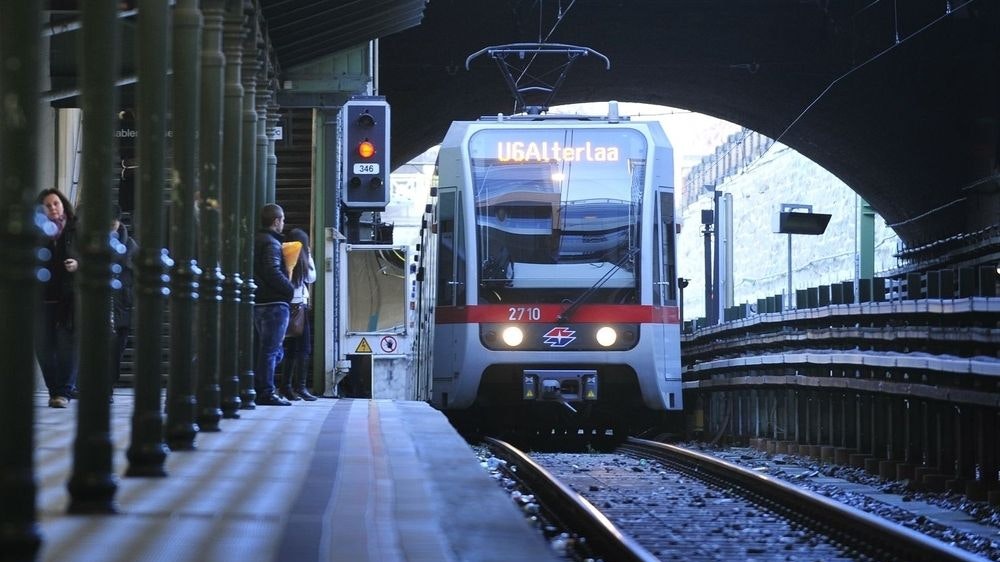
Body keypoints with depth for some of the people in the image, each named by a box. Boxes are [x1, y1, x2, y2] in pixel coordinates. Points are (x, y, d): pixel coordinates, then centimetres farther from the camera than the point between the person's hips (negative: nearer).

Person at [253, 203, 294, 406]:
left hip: (259, 303, 9)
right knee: (271, 350, -5)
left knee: (272, 350, 16)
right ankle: (266, 393, -4)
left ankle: (259, 389, 15)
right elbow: (272, 272, -23)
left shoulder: (255, 241, 16)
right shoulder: (271, 243, -12)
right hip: (274, 302, -9)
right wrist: (290, 290, -13)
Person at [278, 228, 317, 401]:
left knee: (291, 348, 13)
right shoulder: (302, 260, -8)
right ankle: (300, 386, -9)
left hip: (286, 304, 6)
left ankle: (286, 386, 14)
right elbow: (312, 277, 0)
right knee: (303, 348, -3)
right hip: (298, 304, -6)